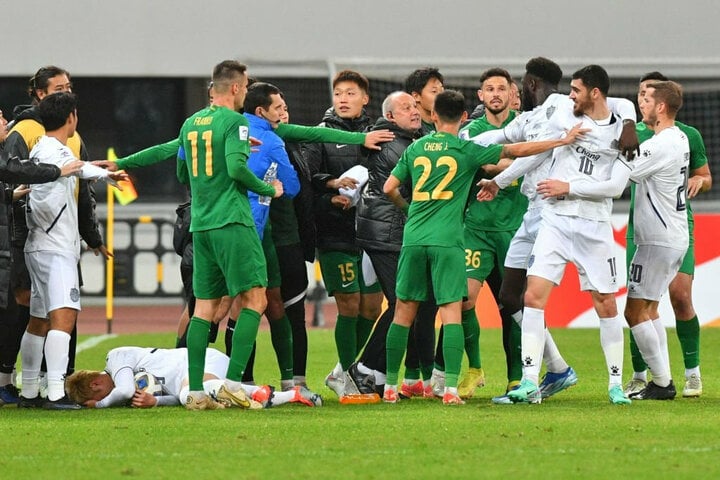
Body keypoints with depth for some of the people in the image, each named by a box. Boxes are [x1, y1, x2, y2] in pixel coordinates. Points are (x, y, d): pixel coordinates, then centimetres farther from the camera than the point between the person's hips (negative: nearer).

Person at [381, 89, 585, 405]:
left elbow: (389, 187, 12)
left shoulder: (415, 148, 10)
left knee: (404, 311, 9)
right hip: (447, 240, -3)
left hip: (414, 237, 3)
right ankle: (451, 388, -13)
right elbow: (516, 151, 1)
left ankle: (390, 385, 13)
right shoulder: (466, 150, 0)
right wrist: (561, 141, 7)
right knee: (451, 311, -4)